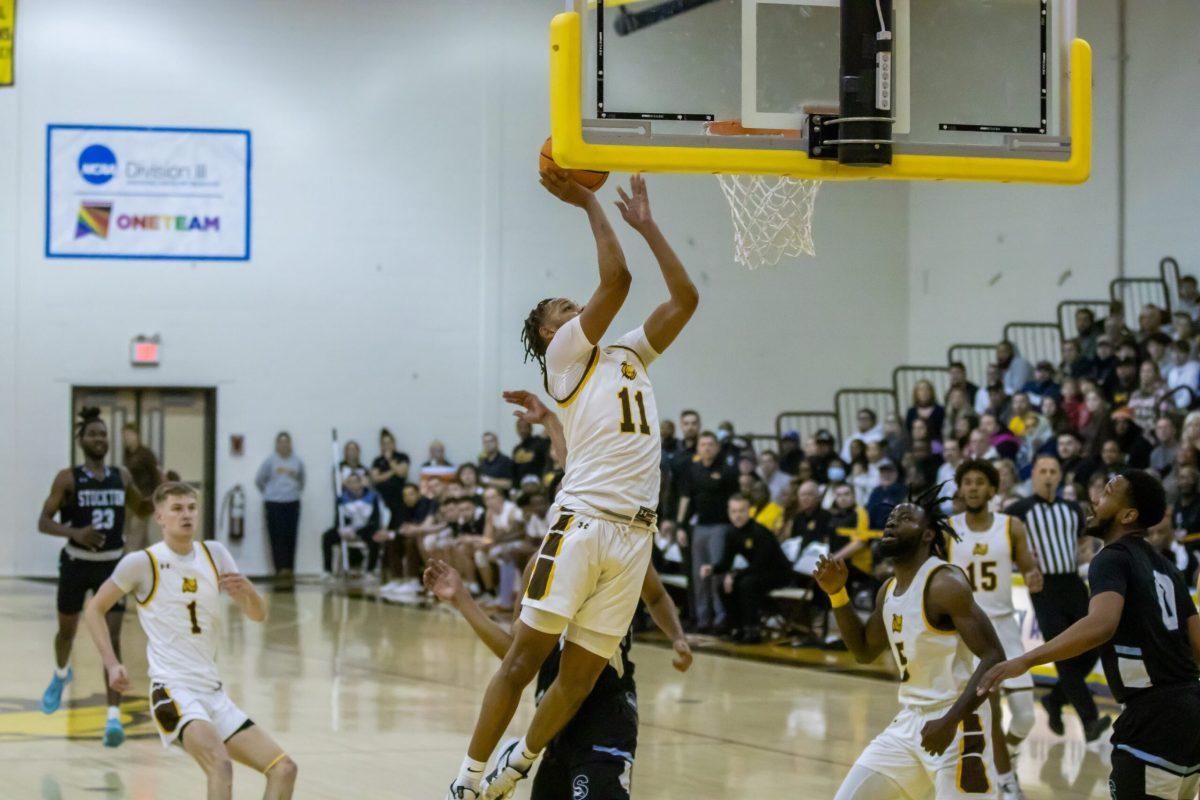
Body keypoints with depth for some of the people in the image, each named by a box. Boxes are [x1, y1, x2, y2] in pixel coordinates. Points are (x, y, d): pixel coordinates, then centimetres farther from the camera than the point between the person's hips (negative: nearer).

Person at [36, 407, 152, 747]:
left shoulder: (122, 477, 2)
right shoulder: (67, 478, -9)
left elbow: (141, 508, 19)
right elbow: (44, 521, -12)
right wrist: (75, 532, -30)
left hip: (112, 565, 1)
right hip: (76, 563, -1)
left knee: (112, 638, -12)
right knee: (67, 629, 20)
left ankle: (114, 717, -17)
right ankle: (61, 674, 56)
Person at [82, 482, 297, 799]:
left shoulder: (214, 554, 9)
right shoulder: (142, 562, -5)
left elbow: (258, 614, 8)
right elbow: (94, 610, 5)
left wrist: (246, 589, -15)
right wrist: (112, 664, -7)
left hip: (214, 692, 7)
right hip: (173, 690, -7)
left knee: (284, 769, 1)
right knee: (221, 765, -32)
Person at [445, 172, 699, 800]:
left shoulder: (630, 355, 25)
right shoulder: (564, 354, 6)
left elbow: (684, 298, 20)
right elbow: (616, 280, -4)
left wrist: (645, 223, 22)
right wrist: (589, 205, 5)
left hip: (634, 535, 6)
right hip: (582, 522, -5)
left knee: (581, 674, 3)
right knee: (524, 656, -6)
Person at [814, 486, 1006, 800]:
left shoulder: (944, 583, -16)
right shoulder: (889, 590, 10)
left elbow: (994, 658, -21)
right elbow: (865, 652, 25)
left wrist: (951, 720, -30)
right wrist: (837, 593, 11)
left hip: (958, 726, -9)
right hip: (909, 723, 9)